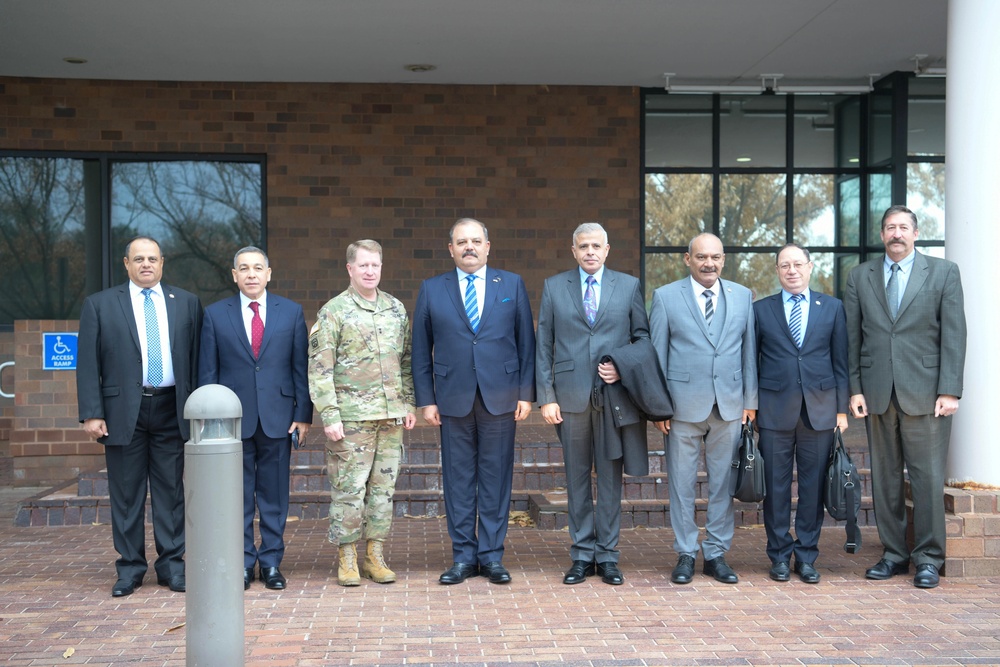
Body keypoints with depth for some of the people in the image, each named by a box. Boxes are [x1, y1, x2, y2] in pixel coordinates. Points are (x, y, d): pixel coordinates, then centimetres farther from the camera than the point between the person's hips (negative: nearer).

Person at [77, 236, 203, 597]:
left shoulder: (186, 303, 8)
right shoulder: (99, 304, 4)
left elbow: (196, 359, 6)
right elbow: (88, 364, 0)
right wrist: (91, 413, -7)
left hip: (171, 409, 1)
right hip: (123, 411, -1)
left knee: (171, 490, 6)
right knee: (126, 494, 5)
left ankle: (171, 564, 15)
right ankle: (130, 568, 15)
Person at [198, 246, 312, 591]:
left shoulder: (291, 312, 6)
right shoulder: (215, 314, 5)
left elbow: (300, 366, 4)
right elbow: (207, 371, 4)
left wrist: (303, 414, -2)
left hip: (277, 416, 0)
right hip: (233, 418, 0)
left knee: (275, 494, 6)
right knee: (237, 495, 5)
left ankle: (271, 562, 16)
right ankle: (242, 562, 16)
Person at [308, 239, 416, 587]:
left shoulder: (396, 309, 12)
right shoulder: (333, 311, -3)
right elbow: (319, 368, -7)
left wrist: (409, 403, 9)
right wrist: (329, 415, -12)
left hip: (391, 415, 5)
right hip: (351, 416, -4)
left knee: (384, 487, 8)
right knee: (348, 489, -1)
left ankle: (375, 555, 17)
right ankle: (347, 557, 10)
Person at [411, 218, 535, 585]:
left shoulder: (512, 285, 7)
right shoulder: (431, 290, 7)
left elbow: (526, 342, 5)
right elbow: (420, 350, 6)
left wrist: (526, 392, -1)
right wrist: (426, 399, 0)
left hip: (500, 398, 0)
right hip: (453, 399, 0)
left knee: (496, 476, 4)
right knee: (458, 478, 4)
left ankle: (492, 555, 13)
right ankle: (463, 556, 14)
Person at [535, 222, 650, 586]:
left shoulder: (629, 286, 7)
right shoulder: (553, 287, 7)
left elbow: (643, 336, 10)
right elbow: (544, 346, 5)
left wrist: (624, 367, -8)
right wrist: (546, 396, -2)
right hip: (571, 395, 0)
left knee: (610, 476, 3)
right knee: (576, 477, 6)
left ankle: (607, 556, 13)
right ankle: (582, 555, 15)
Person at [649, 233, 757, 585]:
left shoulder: (742, 296, 9)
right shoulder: (665, 297, 1)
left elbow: (749, 350, 9)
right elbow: (657, 355, 1)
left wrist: (750, 400, 5)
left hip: (729, 405, 2)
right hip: (683, 405, -2)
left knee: (723, 483, 7)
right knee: (682, 483, 4)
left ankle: (717, 553, 18)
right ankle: (685, 554, 16)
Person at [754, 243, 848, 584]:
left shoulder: (832, 307, 9)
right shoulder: (760, 310, 7)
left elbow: (841, 361, 8)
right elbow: (751, 363, 8)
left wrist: (842, 409, 3)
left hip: (819, 410, 1)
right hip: (774, 411, -1)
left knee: (813, 484, 4)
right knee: (776, 486, 3)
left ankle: (806, 556, 15)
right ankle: (780, 554, 14)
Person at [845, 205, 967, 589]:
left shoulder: (943, 273, 5)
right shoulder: (860, 277, 11)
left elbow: (954, 335, -1)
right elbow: (852, 338, 8)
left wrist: (949, 390, -8)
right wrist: (854, 389, 1)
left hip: (925, 393, -2)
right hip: (877, 393, 2)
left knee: (927, 477, -1)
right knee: (885, 477, 7)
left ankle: (928, 558, 10)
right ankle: (894, 554, 17)